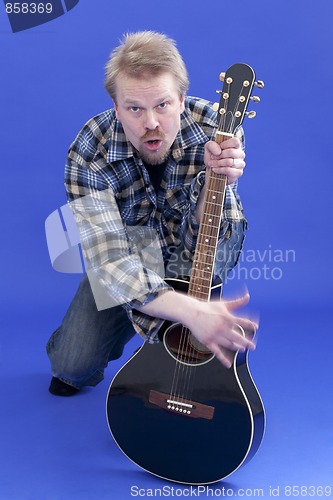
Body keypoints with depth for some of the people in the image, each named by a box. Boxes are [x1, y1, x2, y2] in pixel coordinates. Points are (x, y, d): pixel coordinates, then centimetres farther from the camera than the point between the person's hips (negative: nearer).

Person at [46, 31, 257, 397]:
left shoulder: (216, 131, -29)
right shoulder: (89, 154, -30)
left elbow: (197, 247, -28)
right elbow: (111, 260, -39)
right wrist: (192, 311, -53)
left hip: (195, 254, 2)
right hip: (127, 255, -1)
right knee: (74, 364, -12)